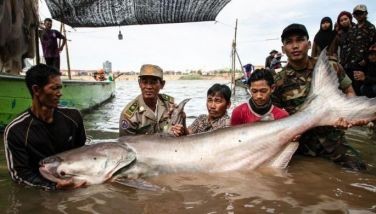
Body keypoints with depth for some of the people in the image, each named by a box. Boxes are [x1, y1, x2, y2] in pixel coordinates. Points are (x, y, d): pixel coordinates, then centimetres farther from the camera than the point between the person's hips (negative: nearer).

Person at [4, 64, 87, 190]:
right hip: (41, 192, -3)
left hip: (75, 183, 3)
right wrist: (54, 186, -23)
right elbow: (19, 174, -10)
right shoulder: (16, 131, -10)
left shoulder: (73, 116, 1)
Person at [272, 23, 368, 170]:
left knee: (358, 170, -11)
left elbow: (348, 92, 11)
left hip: (333, 140, 1)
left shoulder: (331, 68, -1)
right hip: (301, 143, 0)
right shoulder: (279, 81, -4)